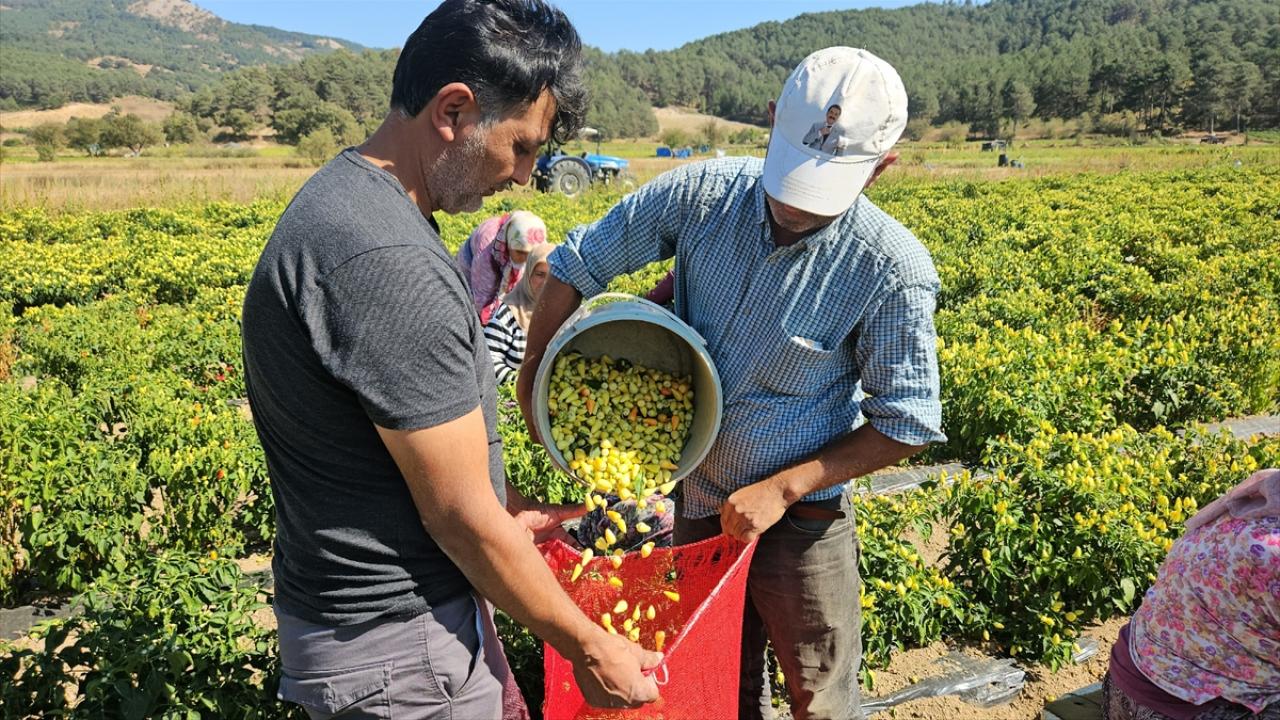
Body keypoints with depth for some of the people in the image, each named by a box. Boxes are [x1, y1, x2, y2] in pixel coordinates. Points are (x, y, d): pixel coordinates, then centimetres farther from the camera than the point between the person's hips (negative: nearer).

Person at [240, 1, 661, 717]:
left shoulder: (347, 196, 4)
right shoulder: (387, 263, -29)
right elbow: (462, 518, -22)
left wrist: (500, 510, 16)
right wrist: (589, 647, -10)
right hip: (399, 655, -9)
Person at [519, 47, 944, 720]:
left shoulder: (893, 270, -22)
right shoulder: (699, 194, -15)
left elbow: (907, 423, -13)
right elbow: (576, 265, -2)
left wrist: (781, 490, -18)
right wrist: (533, 376, -7)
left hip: (798, 519, -3)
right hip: (696, 504, 3)